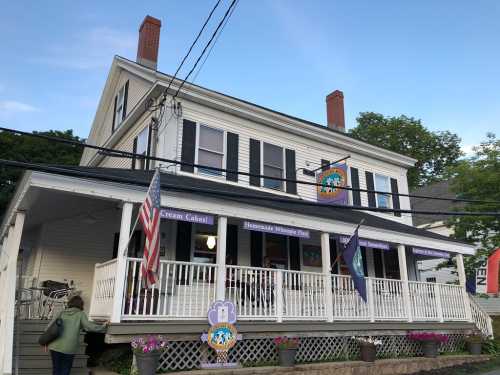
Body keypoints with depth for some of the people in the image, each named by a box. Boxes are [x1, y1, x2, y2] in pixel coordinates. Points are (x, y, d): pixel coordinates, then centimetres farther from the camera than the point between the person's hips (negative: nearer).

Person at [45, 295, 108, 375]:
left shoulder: (62, 312, 11)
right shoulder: (80, 314, 0)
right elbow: (89, 327, -9)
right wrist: (103, 327, 3)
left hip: (55, 346, 3)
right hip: (68, 348, -3)